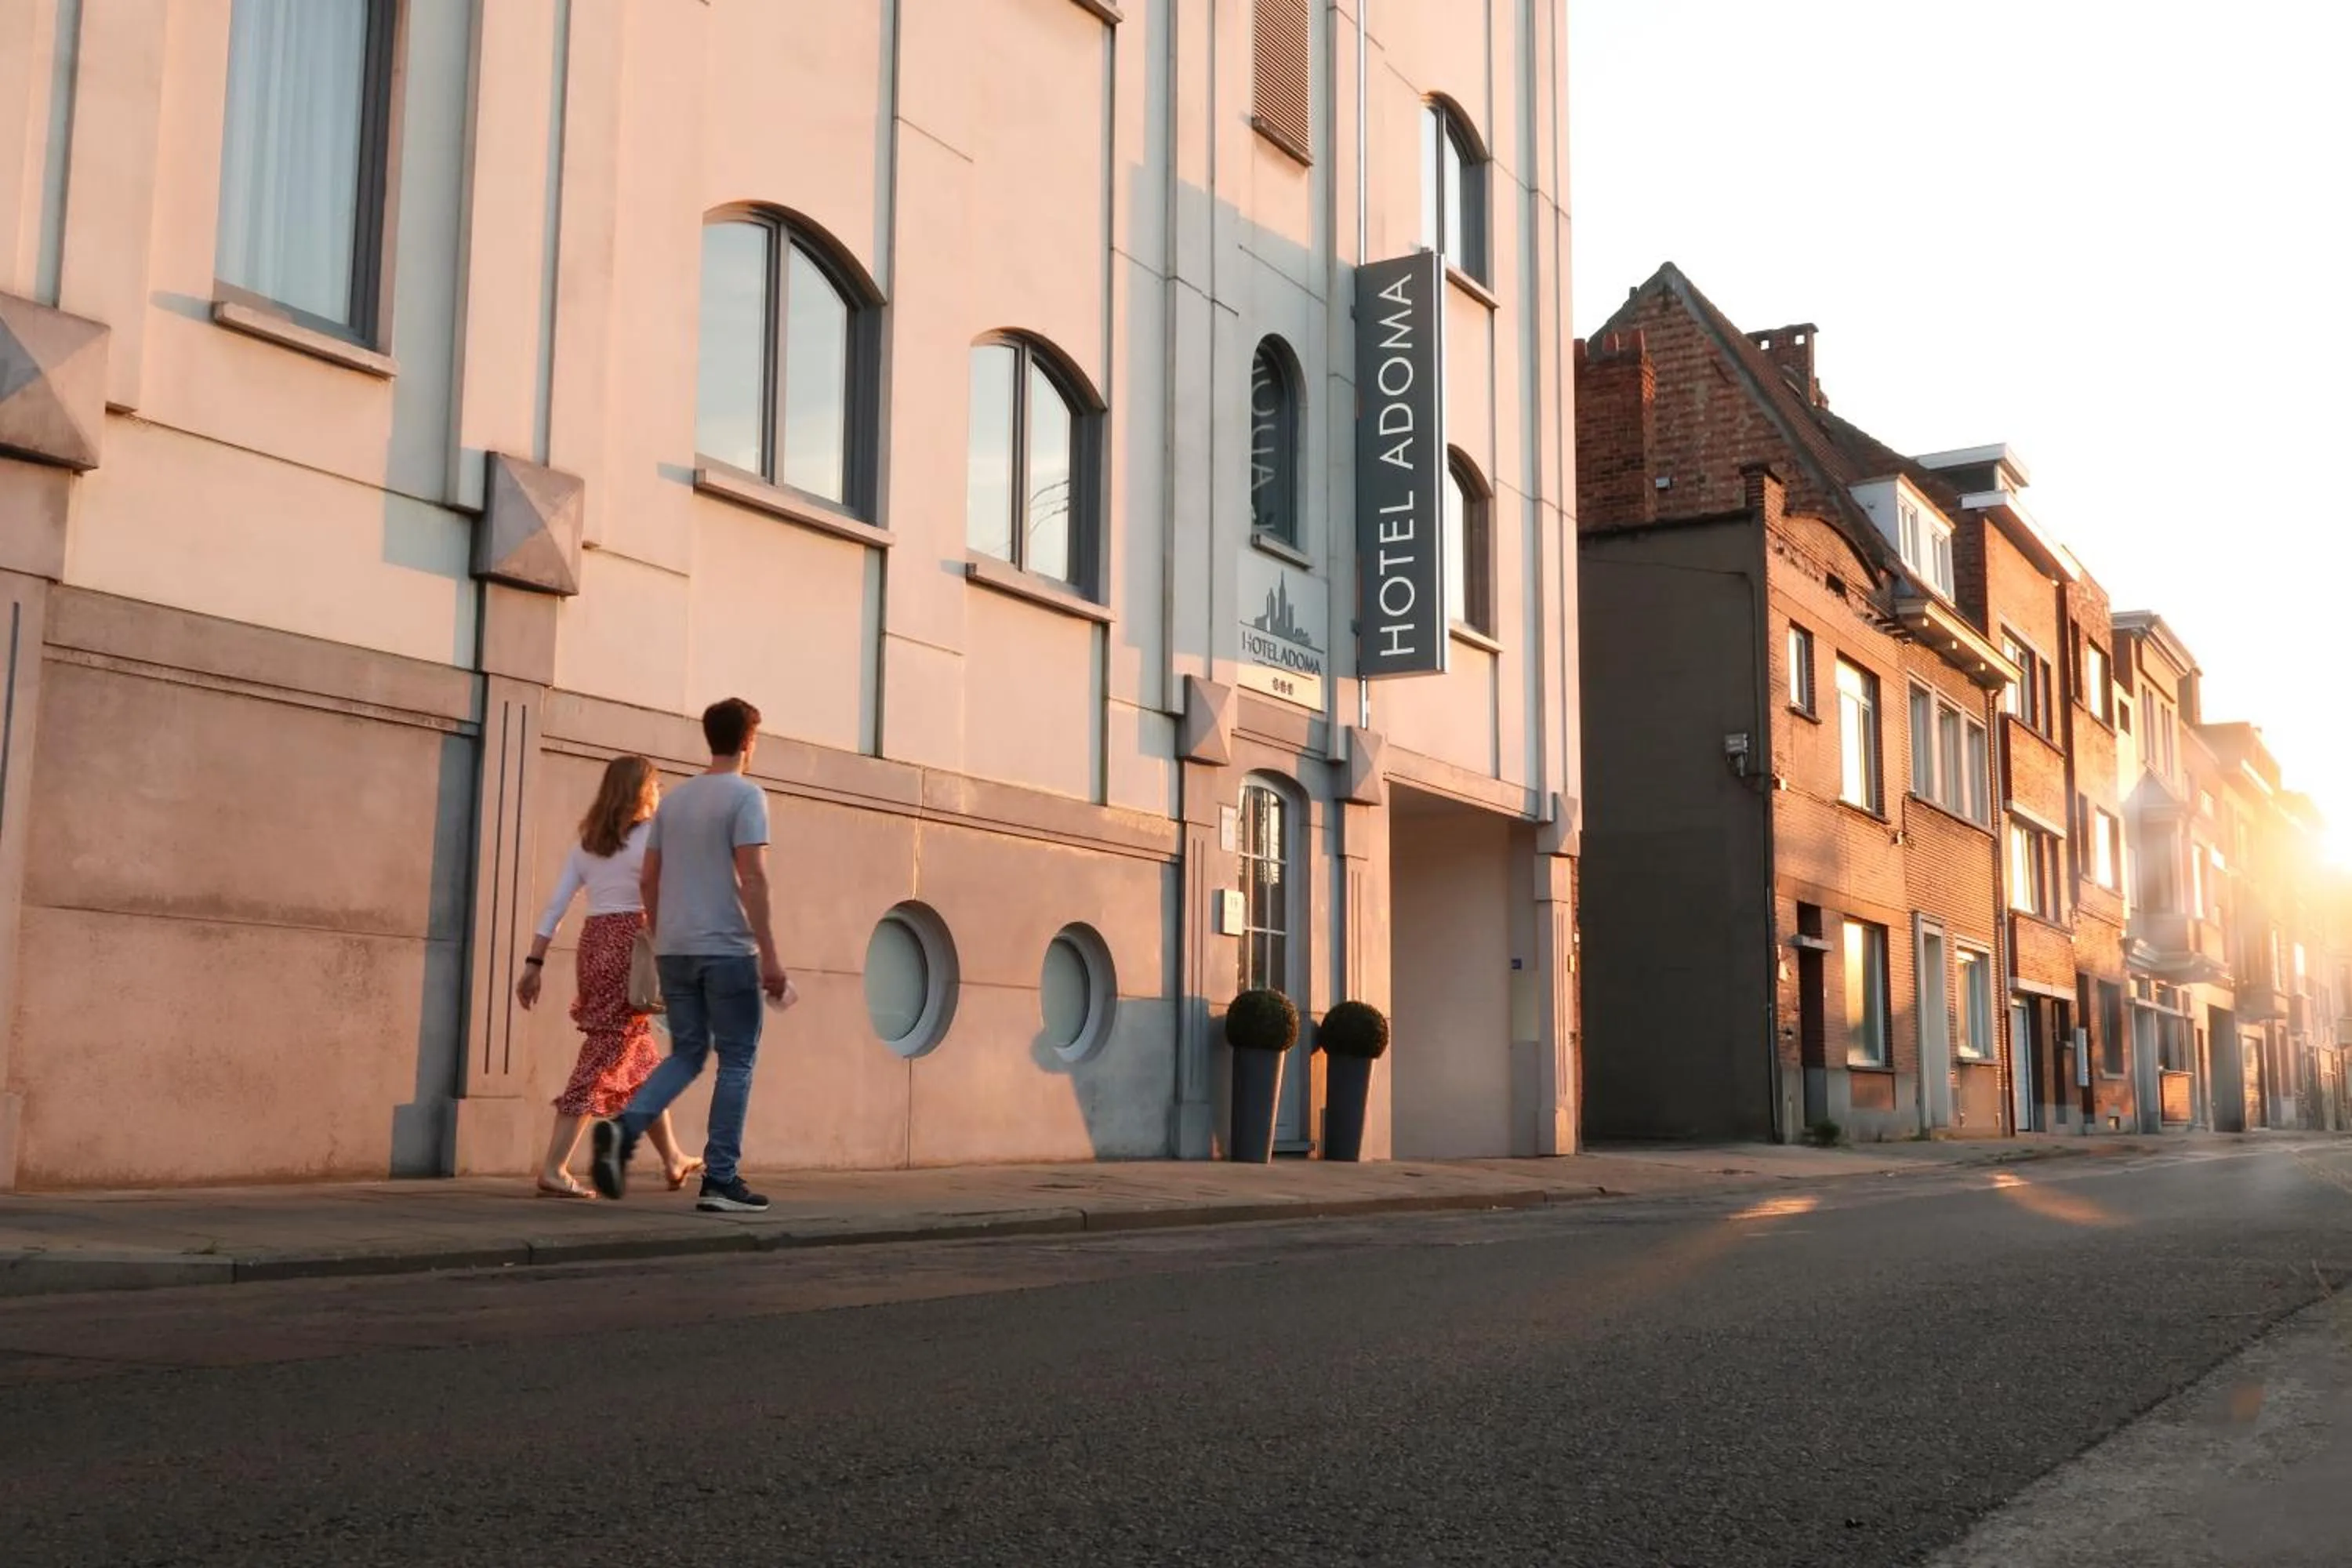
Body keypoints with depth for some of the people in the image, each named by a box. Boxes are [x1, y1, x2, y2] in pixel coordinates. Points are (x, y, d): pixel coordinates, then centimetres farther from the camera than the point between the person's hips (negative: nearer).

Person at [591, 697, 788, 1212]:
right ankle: (720, 1180, 1)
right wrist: (769, 954, -14)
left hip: (673, 950, 6)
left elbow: (650, 879, 15)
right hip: (726, 949, -6)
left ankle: (623, 1129, -8)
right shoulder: (746, 796, -6)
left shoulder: (673, 798, 14)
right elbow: (752, 878, -14)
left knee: (686, 1055, 15)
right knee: (736, 1061, 2)